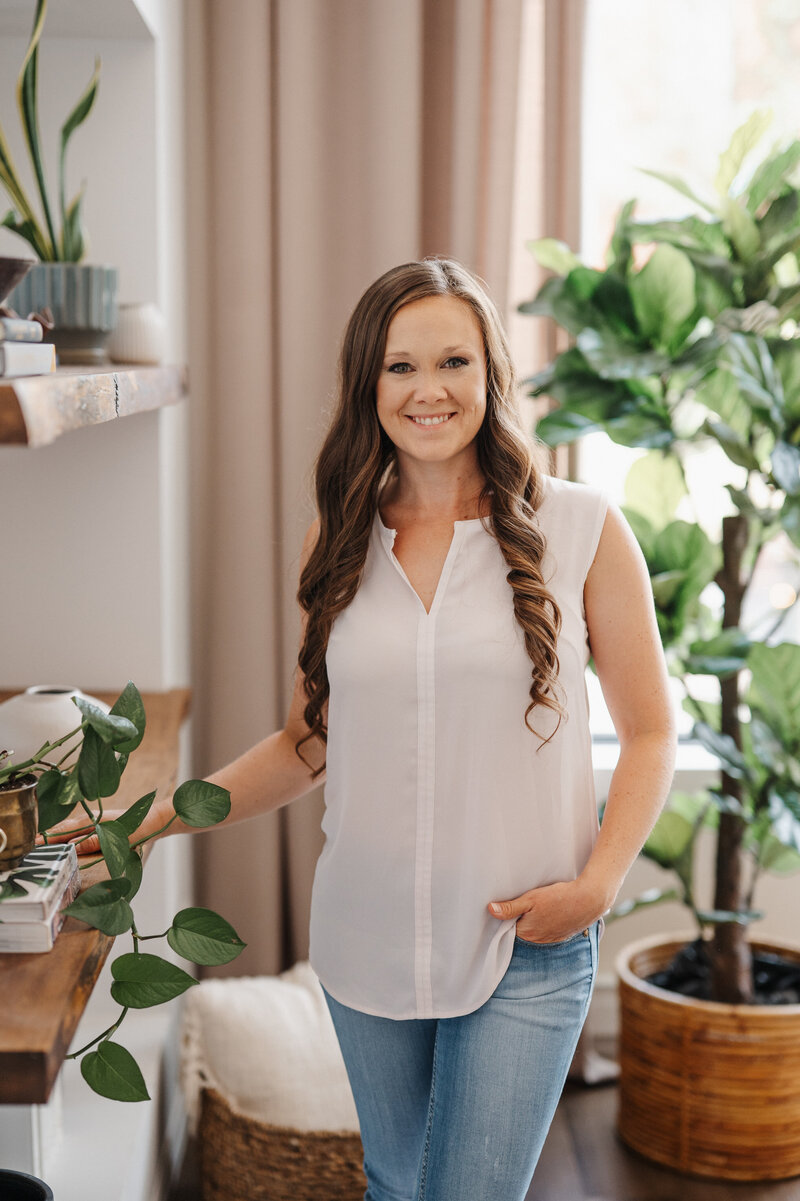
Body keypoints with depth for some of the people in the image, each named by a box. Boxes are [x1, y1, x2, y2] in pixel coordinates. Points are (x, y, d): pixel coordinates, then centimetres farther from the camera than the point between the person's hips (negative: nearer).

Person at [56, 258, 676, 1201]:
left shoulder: (581, 529, -5)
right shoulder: (339, 542, 4)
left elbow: (648, 733, 1)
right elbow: (310, 743, 10)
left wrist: (597, 883, -12)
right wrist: (152, 819, 1)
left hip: (527, 947, -3)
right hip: (367, 938, 3)